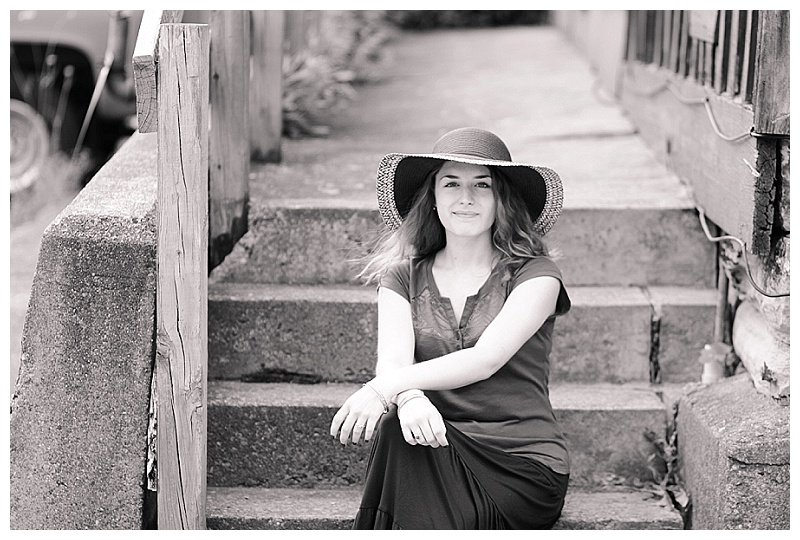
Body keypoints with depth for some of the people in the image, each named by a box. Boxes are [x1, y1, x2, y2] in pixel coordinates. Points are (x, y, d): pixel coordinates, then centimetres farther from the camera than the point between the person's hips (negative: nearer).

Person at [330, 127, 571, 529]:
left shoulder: (535, 275, 1)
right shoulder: (401, 276, 12)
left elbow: (485, 359, -15)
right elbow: (392, 360, -6)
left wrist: (385, 388, -27)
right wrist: (410, 400, -31)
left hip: (524, 466, -2)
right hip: (440, 452, 3)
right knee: (401, 431, -32)